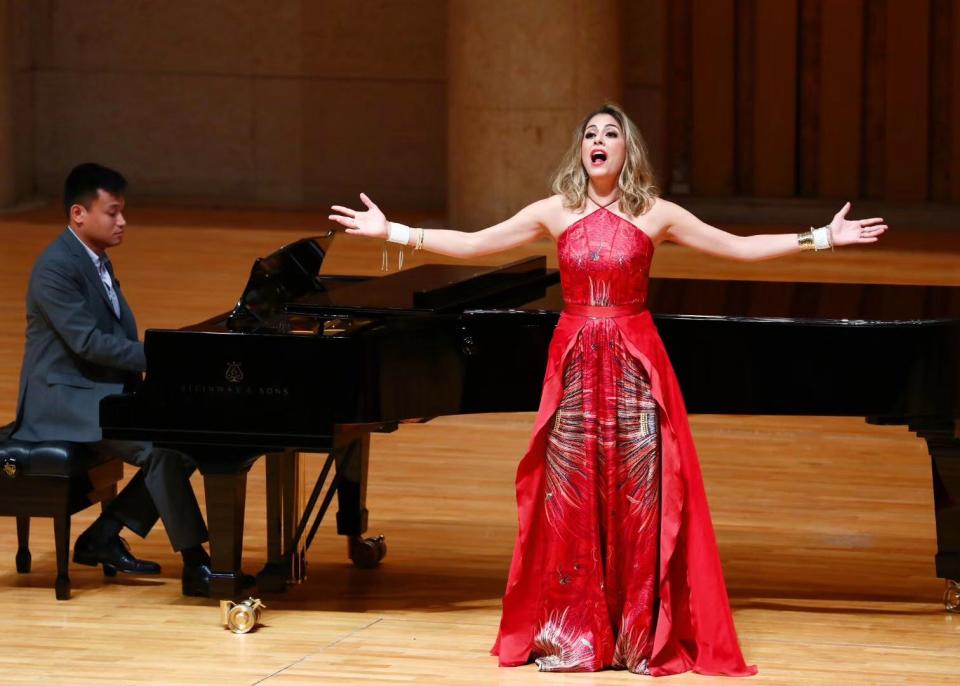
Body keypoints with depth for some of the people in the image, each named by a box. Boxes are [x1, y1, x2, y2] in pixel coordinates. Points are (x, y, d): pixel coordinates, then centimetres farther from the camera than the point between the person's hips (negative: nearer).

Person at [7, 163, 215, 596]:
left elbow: (121, 335, 13)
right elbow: (87, 341, -26)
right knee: (159, 447, -27)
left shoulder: (96, 260, 14)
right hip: (63, 399, -10)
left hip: (102, 389, 10)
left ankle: (104, 536, 3)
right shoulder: (56, 267, -17)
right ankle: (196, 565, -22)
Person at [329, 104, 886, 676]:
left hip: (634, 369, -1)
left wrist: (822, 238, -3)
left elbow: (742, 248, 2)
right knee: (568, 499, 2)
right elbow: (471, 244, 3)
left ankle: (641, 636, 7)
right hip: (575, 367, 1)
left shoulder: (656, 215, 0)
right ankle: (568, 636, 11)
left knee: (638, 500, -1)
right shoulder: (555, 213, 3)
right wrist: (391, 231, -1)